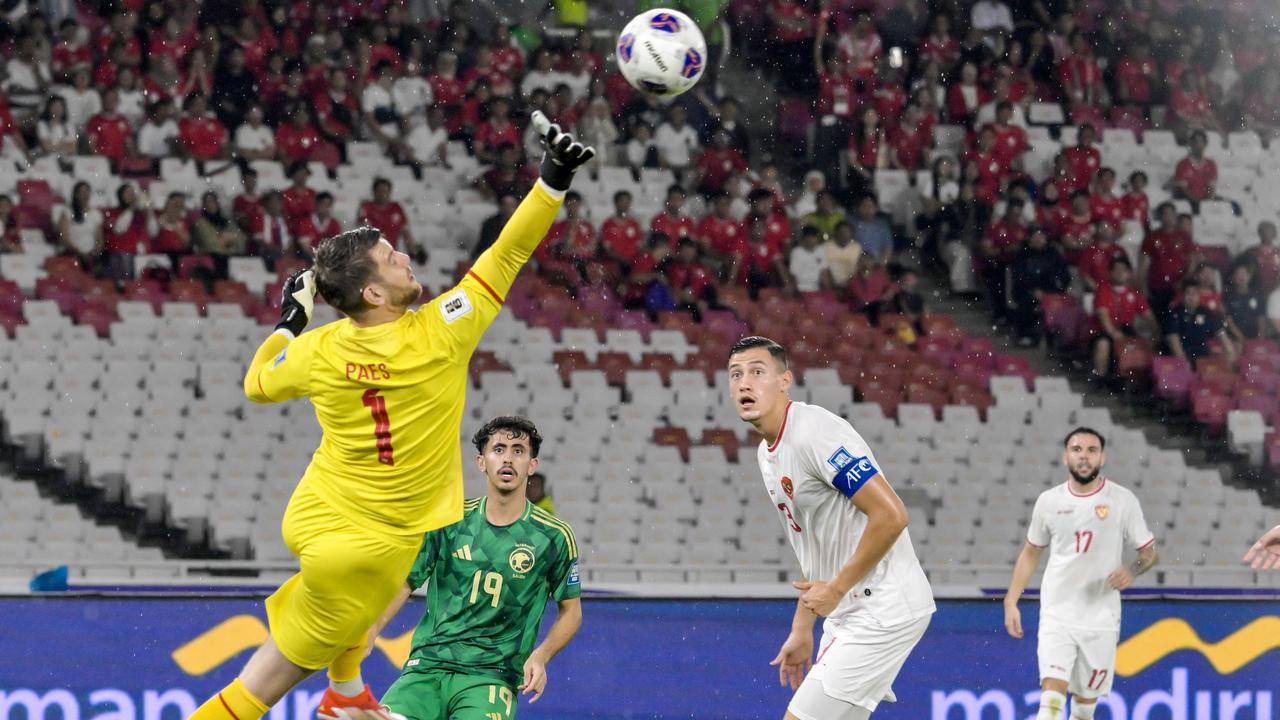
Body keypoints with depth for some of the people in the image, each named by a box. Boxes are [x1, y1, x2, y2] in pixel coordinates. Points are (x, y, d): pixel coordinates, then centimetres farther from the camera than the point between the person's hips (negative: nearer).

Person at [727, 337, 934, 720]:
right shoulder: (767, 453, 13)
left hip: (883, 611, -10)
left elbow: (890, 516, -23)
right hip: (845, 613, 10)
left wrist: (836, 588, -16)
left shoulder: (815, 432, -18)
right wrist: (802, 630, 19)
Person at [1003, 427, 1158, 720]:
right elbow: (1031, 553, 14)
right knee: (1052, 694, -17)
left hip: (1100, 617, 0)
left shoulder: (1122, 500, -4)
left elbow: (1149, 551, 2)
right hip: (1057, 614, 0)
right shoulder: (1049, 501, 1)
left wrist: (1132, 569, -20)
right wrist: (1011, 602, 8)